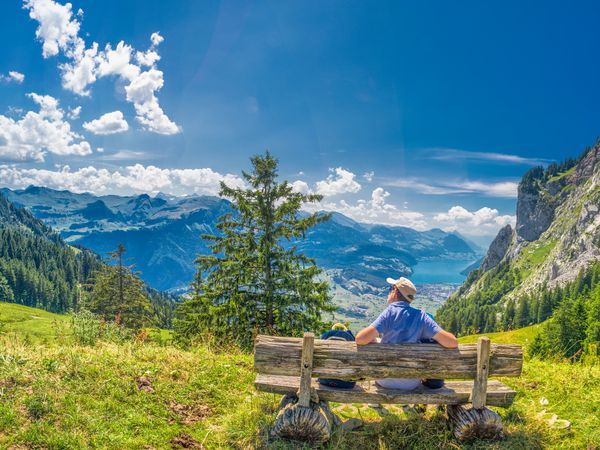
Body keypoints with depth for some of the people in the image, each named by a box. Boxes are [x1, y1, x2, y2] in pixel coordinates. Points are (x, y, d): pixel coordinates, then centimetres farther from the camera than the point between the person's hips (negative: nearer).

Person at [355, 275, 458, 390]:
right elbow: (453, 343, -15)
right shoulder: (421, 316, -10)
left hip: (386, 381, -2)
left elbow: (360, 339, -28)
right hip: (412, 383, 2)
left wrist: (372, 339, -6)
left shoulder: (390, 313, -17)